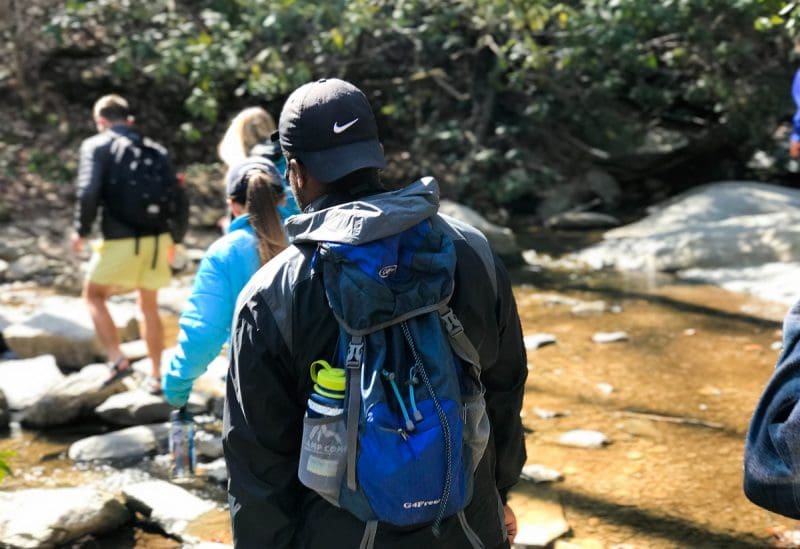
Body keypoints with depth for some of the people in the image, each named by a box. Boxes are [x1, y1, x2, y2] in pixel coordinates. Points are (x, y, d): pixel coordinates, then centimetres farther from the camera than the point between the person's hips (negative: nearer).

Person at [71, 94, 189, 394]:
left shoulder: (96, 146, 1)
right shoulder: (155, 150, 13)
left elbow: (88, 192, -14)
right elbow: (179, 198, 8)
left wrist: (81, 230, 0)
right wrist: (174, 238, 19)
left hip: (120, 240, -4)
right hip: (157, 240, 5)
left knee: (94, 295, 16)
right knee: (149, 305, 19)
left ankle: (118, 360, 1)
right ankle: (155, 375, 23)